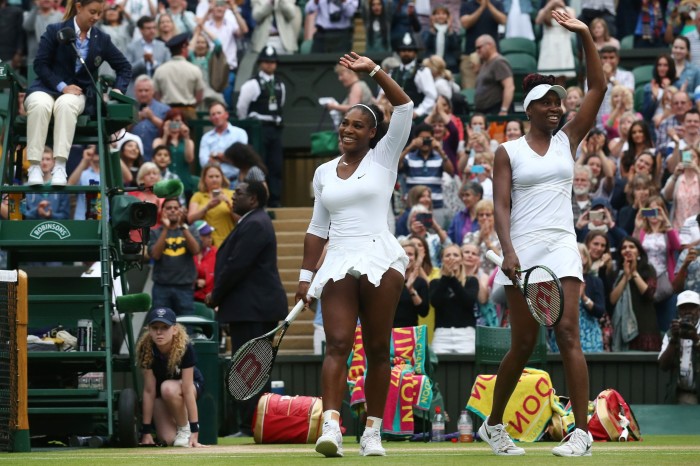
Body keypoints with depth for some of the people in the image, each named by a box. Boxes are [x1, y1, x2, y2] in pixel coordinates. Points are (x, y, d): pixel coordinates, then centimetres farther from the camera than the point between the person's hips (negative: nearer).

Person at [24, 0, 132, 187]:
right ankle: (34, 167, -42)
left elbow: (124, 66, 19)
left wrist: (119, 89, 0)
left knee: (66, 104, -38)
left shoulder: (102, 39, 10)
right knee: (40, 104, -40)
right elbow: (40, 64, -2)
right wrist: (62, 86, -14)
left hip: (78, 93, 1)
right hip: (47, 88, -1)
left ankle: (60, 167, -48)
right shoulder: (55, 31, 2)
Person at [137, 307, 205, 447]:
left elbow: (187, 390, -32)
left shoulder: (185, 349, -31)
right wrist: (146, 432, -21)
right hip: (160, 392, 2)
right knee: (168, 439, -18)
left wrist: (194, 431, -34)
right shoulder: (146, 350, -26)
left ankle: (184, 429, -12)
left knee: (169, 389, -37)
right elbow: (149, 390, -22)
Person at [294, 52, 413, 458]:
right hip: (338, 265, 3)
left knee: (378, 348, -1)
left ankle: (373, 431, 3)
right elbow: (318, 228, 21)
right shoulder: (324, 172, 18)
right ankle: (332, 426, -25)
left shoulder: (383, 157, 7)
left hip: (380, 260, -2)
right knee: (337, 344, -12)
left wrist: (374, 71, -7)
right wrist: (306, 275, 15)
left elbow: (405, 108, -4)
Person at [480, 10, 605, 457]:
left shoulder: (568, 140, 11)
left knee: (568, 333, -11)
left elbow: (599, 88, 5)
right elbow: (501, 206, -2)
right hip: (523, 249, -1)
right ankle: (494, 424, 18)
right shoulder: (508, 152, 6)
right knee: (523, 344, 0)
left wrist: (586, 36, -3)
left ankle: (582, 432, -14)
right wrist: (508, 251, -17)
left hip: (561, 248, 2)